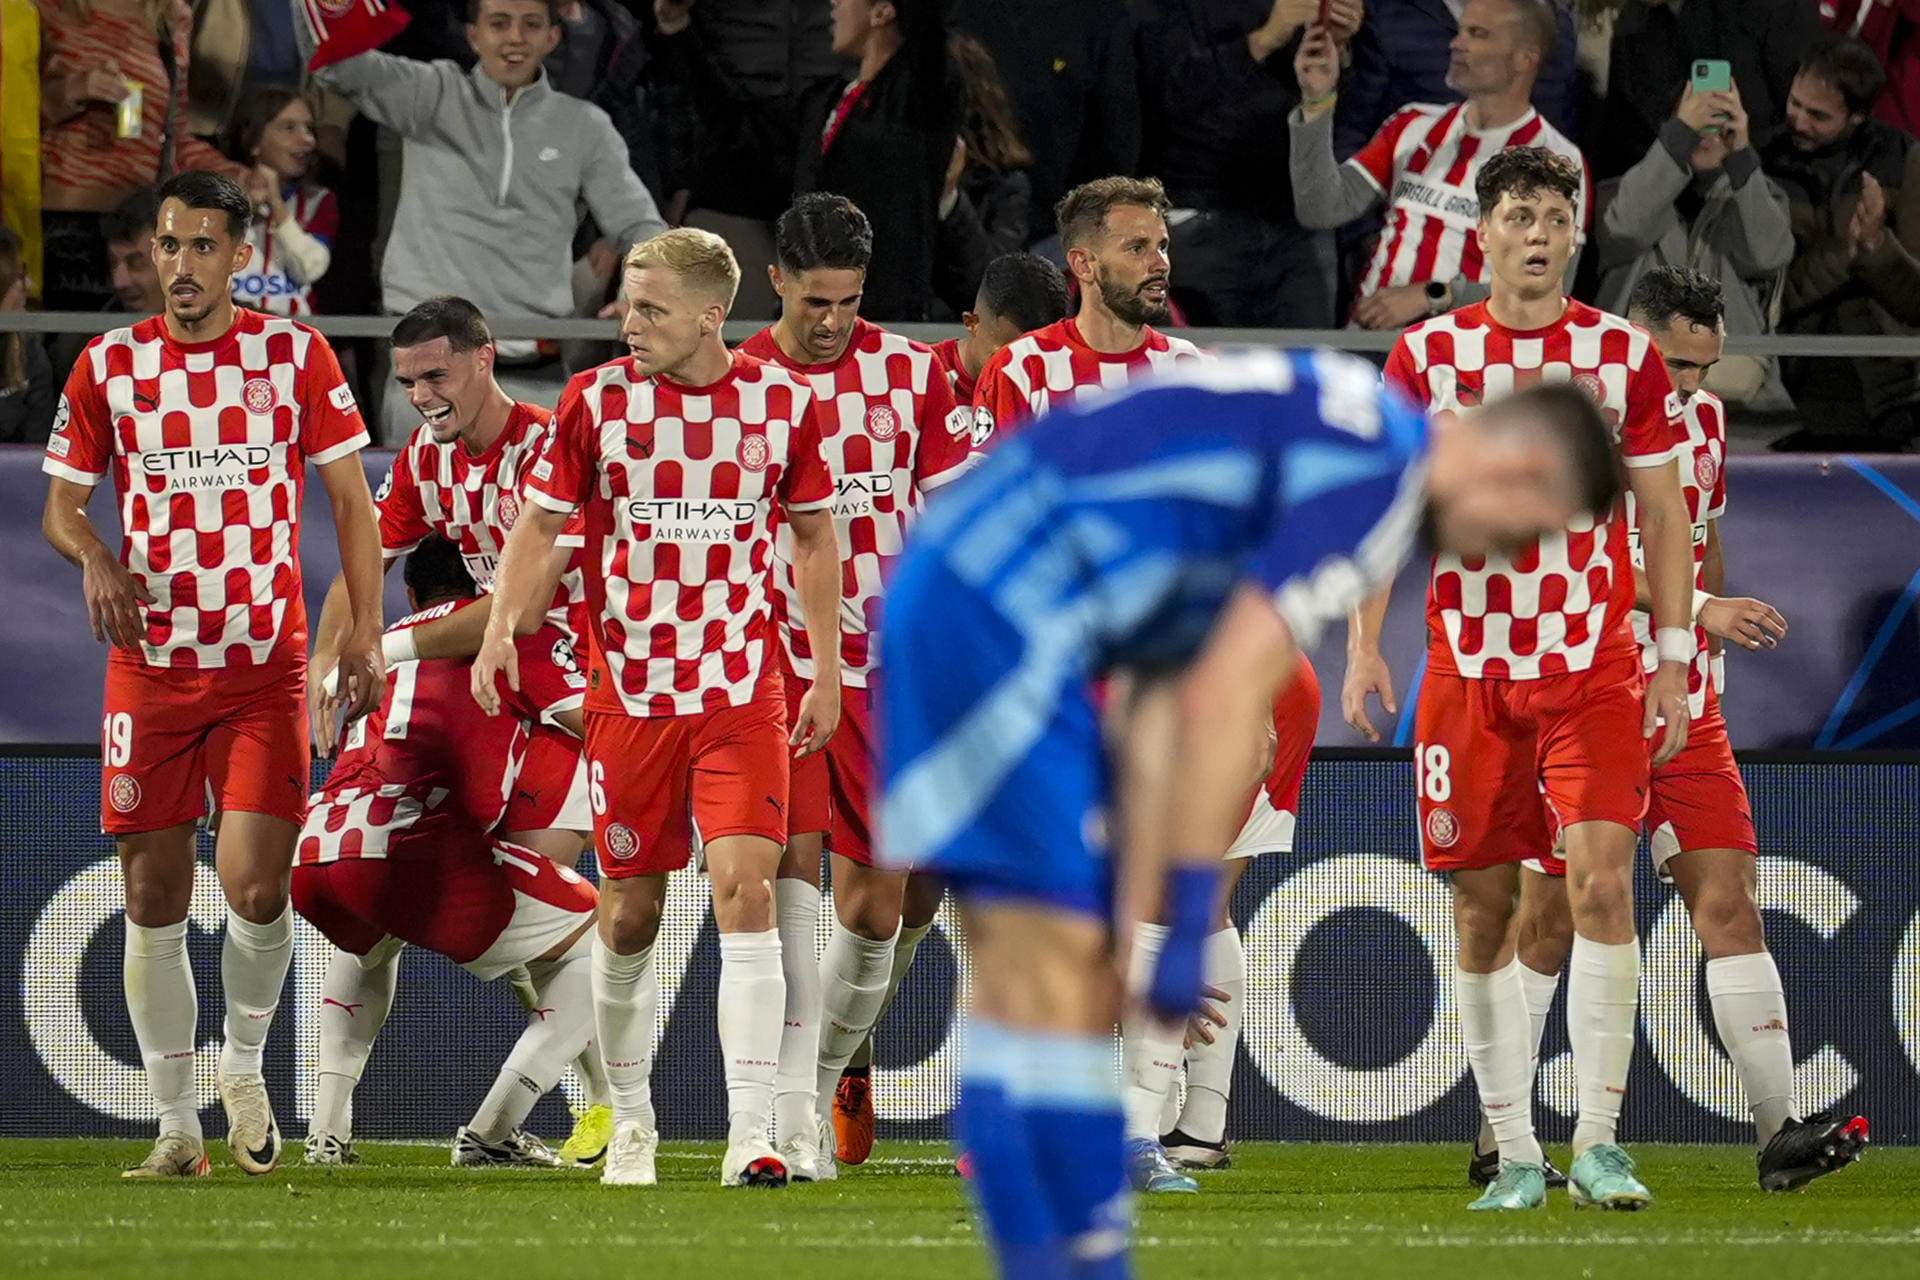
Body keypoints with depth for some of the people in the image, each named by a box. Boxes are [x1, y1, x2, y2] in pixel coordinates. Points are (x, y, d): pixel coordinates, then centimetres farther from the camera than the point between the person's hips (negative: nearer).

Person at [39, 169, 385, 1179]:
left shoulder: (295, 356, 1)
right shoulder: (107, 366, 4)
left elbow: (351, 500, 5)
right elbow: (61, 502, 10)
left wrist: (365, 632, -4)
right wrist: (93, 557, -13)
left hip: (265, 667, -2)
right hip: (148, 667, 2)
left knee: (256, 887, -12)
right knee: (154, 900, 1)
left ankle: (244, 1066, 15)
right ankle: (177, 1125, 10)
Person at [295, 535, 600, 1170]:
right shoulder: (515, 625, 14)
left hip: (313, 854, 6)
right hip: (415, 851, -6)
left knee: (367, 944, 42)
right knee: (593, 943, 11)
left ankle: (327, 1131, 25)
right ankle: (490, 1133, 1)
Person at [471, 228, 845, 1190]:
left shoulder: (783, 402, -1)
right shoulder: (597, 401, -3)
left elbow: (814, 537, 10)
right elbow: (539, 522, 3)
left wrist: (827, 672, 8)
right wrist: (500, 629, -13)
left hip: (743, 693, -1)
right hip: (628, 694, 1)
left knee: (745, 893, -15)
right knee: (628, 916, 5)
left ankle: (750, 1134, -17)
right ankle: (629, 1124, 24)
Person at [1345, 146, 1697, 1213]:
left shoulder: (1625, 353, 4)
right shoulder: (1428, 355, 4)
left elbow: (1664, 514, 8)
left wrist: (1676, 660, 3)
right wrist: (1365, 645, -6)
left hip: (1596, 665, -1)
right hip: (1469, 670, 1)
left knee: (1603, 881, -15)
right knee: (1483, 908, 2)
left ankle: (1600, 1143, -12)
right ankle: (1516, 1153, 10)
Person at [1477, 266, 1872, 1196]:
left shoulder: (1702, 417, 10)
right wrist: (1700, 610, -29)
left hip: (1684, 705, 6)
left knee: (1729, 904, -4)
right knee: (1549, 924, 0)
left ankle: (1780, 1134, -9)